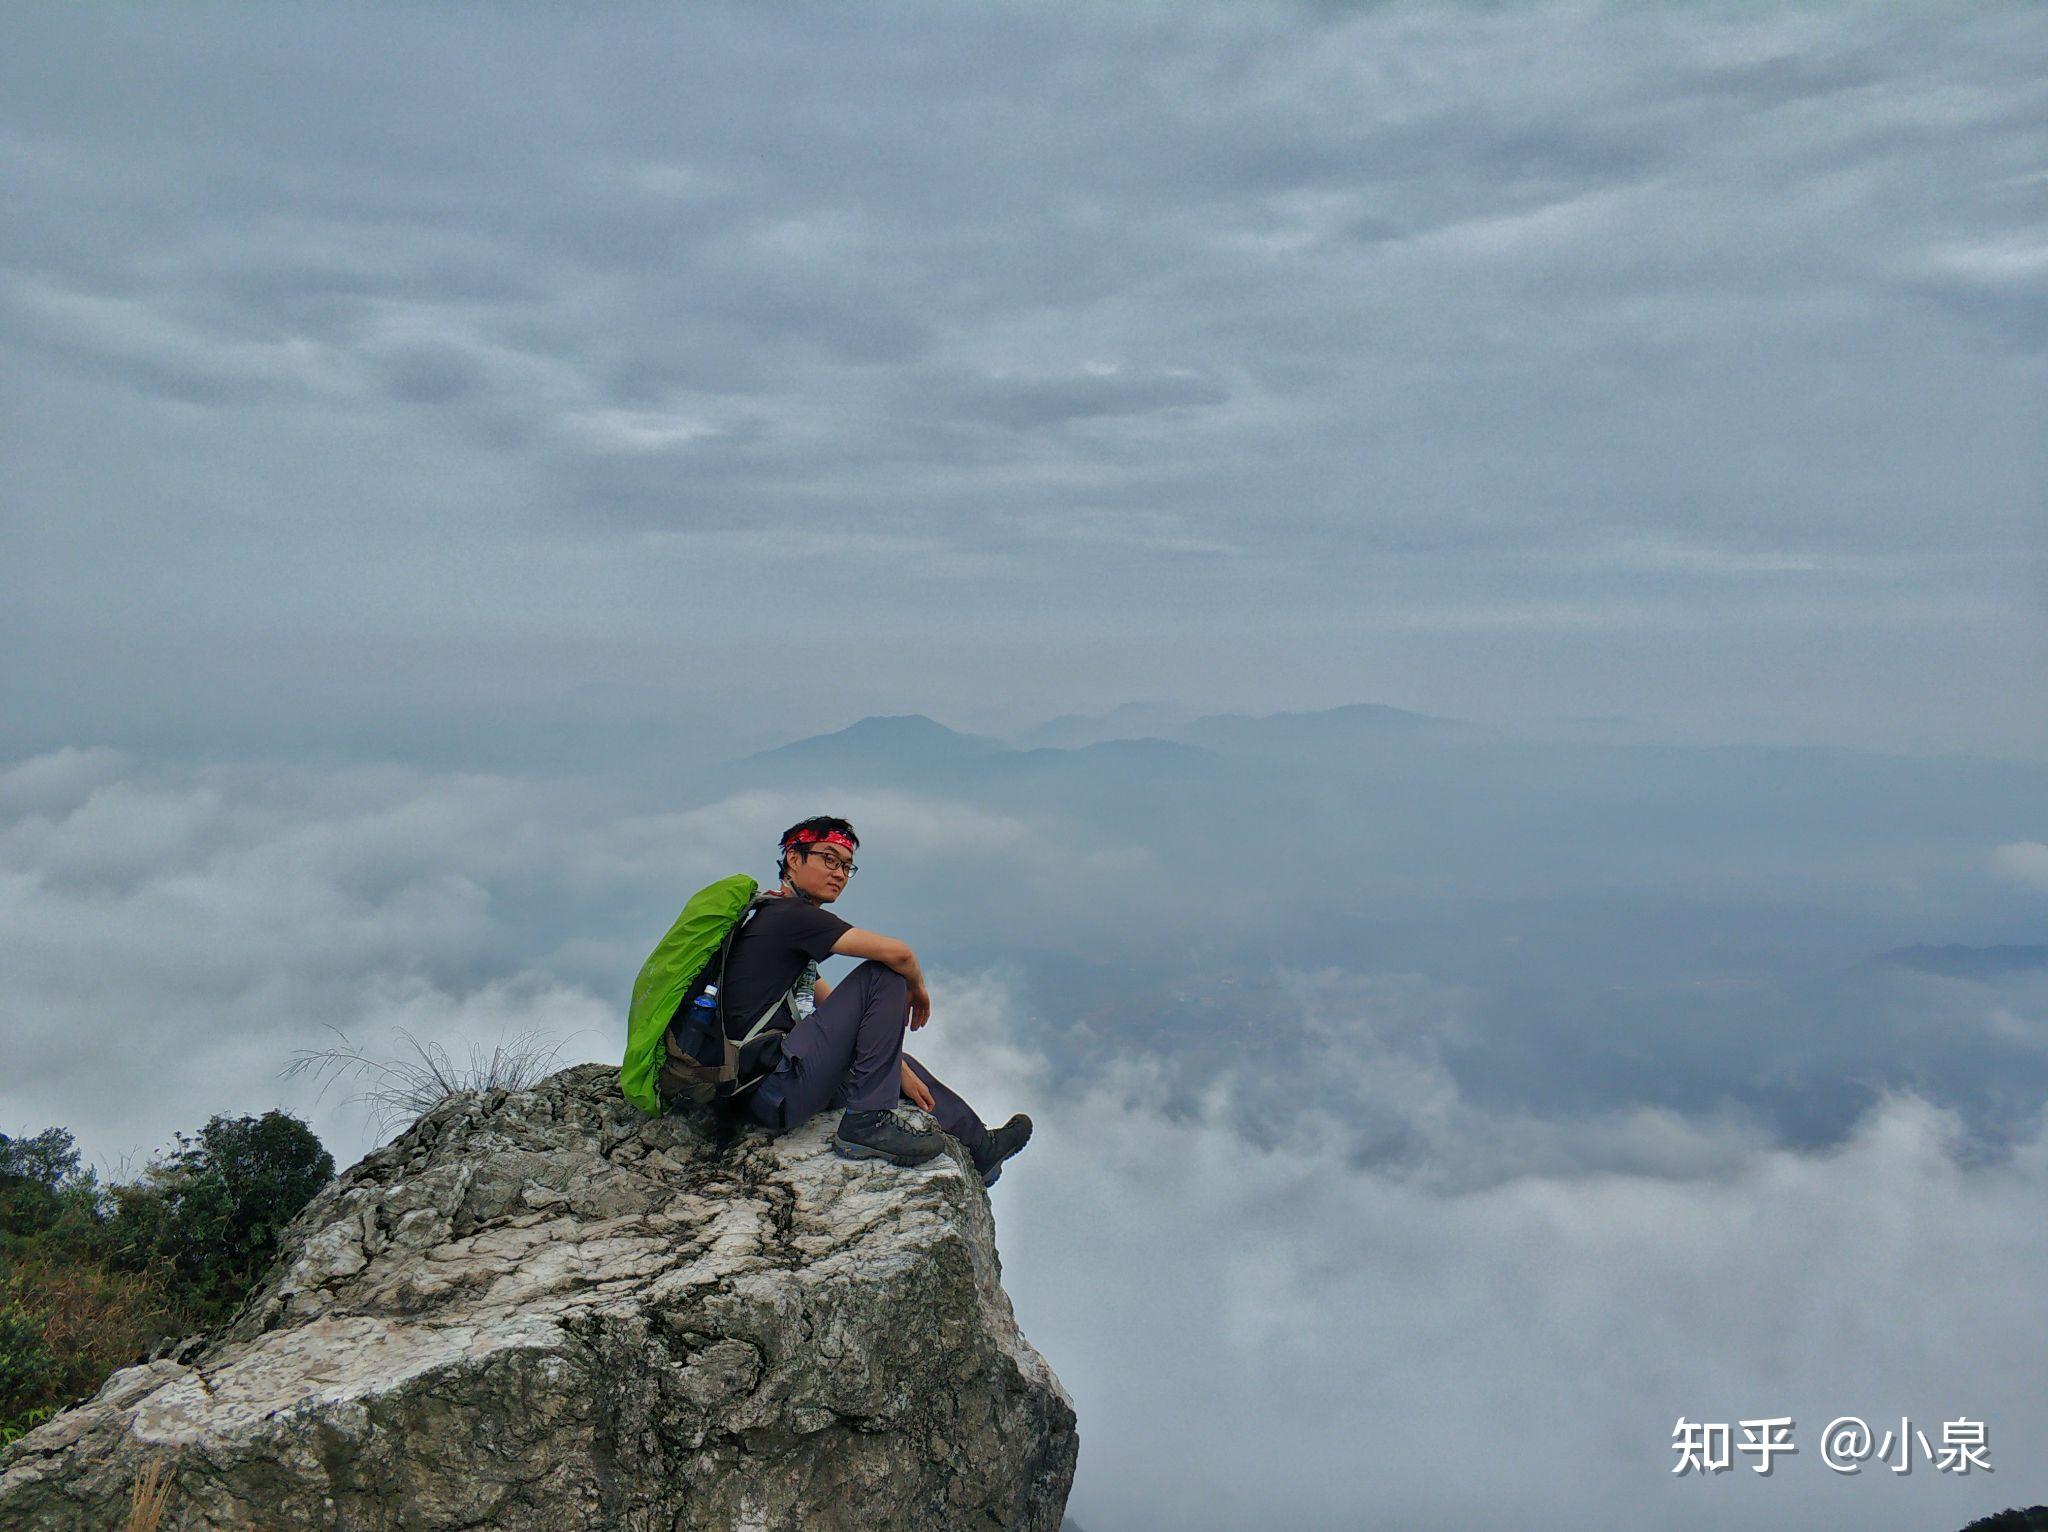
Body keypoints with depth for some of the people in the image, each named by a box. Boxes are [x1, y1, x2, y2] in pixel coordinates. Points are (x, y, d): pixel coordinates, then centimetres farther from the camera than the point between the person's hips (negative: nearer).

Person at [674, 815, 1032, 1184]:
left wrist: (900, 1069, 18)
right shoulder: (790, 915, -10)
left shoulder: (771, 919, 21)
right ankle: (868, 1122, -12)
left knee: (896, 1057, 29)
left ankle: (981, 1145, 41)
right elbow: (897, 953, -18)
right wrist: (917, 988, 4)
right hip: (777, 1091, -11)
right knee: (881, 976, -10)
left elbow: (836, 1009, 22)